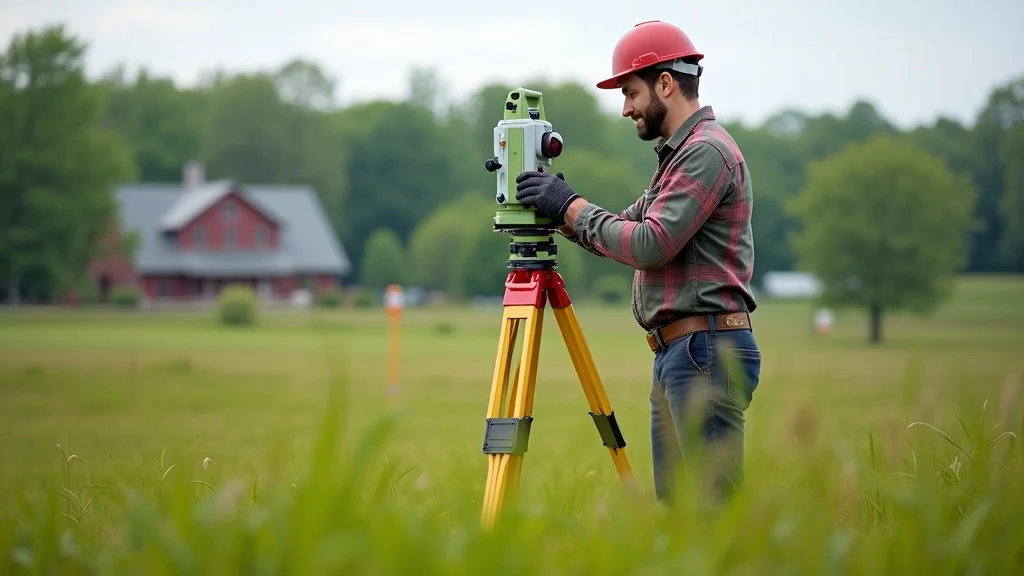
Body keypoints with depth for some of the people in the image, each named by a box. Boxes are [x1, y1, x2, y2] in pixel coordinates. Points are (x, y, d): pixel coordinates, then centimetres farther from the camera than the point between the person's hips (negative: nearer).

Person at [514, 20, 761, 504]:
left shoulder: (707, 151, -12)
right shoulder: (678, 154, 21)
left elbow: (650, 245, -19)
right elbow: (626, 230, 22)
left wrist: (571, 206, -10)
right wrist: (559, 211, 8)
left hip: (706, 353, -11)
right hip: (676, 355, 11)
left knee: (717, 505, -11)